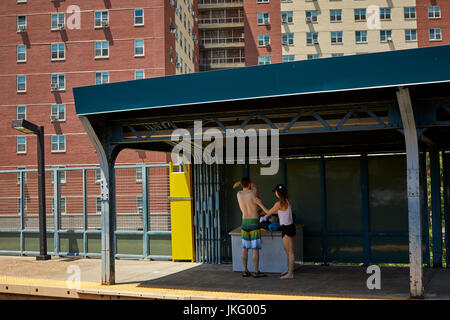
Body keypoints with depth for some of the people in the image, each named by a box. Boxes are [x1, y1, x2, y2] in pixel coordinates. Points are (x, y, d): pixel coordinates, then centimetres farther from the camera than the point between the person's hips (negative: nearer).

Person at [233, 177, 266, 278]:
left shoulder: (239, 194, 3)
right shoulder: (253, 192, -9)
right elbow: (254, 184, 13)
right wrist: (240, 182, 11)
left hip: (244, 222, 5)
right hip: (254, 222, -5)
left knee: (245, 248, 9)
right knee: (255, 248, -3)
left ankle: (245, 271, 13)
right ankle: (256, 272, -2)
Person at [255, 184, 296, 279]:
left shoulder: (279, 203, -19)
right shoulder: (286, 201, 7)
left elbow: (269, 212, -5)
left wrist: (260, 204, 6)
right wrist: (264, 212, 29)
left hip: (287, 228, -9)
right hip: (288, 227, 9)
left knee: (290, 251, -5)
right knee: (287, 250, 20)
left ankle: (290, 273, -1)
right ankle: (289, 269, 31)